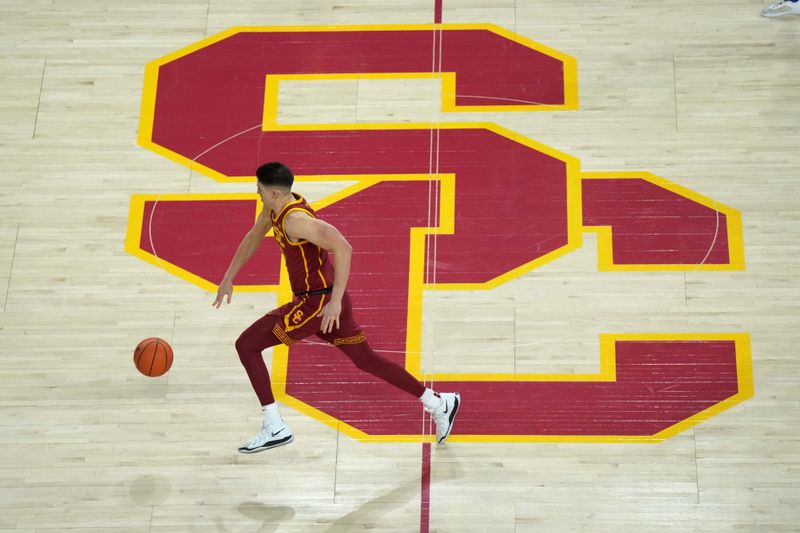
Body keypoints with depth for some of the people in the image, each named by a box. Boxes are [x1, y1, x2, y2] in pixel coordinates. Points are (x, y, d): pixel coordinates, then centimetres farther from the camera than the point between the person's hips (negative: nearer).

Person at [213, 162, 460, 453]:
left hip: (318, 302, -10)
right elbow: (253, 238, 24)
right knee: (366, 360, 18)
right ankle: (439, 403, 21)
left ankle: (274, 428, 0)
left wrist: (335, 301, -30)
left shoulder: (294, 219, -23)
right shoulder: (274, 208, 6)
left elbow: (343, 248, -32)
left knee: (246, 345, -4)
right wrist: (228, 279, 22)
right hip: (325, 298, 10)